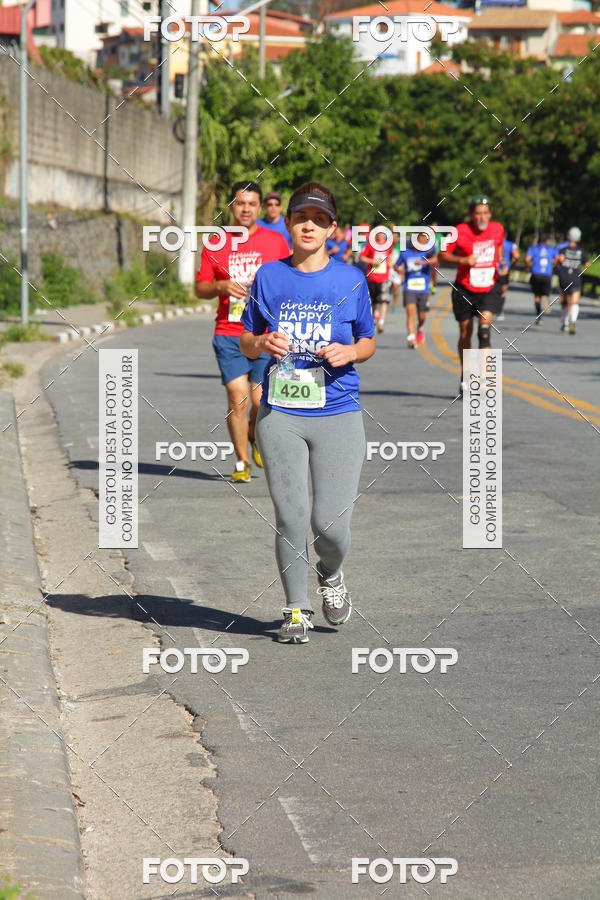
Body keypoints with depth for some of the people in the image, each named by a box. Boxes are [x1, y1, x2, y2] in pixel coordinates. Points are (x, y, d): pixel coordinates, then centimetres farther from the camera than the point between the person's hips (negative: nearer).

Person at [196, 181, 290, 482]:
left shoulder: (275, 242, 6)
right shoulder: (216, 244, 7)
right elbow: (200, 288, 10)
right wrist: (221, 286, -10)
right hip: (228, 335, 0)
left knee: (260, 401, -4)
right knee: (237, 398, -6)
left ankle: (256, 437, 29)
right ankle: (242, 462, 6)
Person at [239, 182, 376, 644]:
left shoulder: (351, 280, 4)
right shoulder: (268, 277, 6)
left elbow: (369, 342, 13)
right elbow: (246, 341, 14)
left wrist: (349, 352, -9)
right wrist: (263, 344, -9)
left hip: (338, 414, -1)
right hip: (280, 414, 1)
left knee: (331, 522, -7)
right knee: (291, 518, -1)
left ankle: (331, 574, 27)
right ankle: (297, 609, 17)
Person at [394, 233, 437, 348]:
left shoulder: (427, 251, -1)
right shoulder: (405, 252, 4)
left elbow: (434, 259, -21)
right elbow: (396, 265, 16)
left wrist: (423, 262, -37)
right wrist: (399, 270, -6)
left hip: (424, 289, 0)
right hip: (409, 289, 0)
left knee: (421, 316, 9)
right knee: (410, 312, -17)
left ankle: (421, 329, 42)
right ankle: (411, 338, -20)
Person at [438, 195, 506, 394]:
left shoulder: (497, 229, -4)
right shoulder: (460, 232, -13)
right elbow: (442, 255, -8)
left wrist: (501, 265, -1)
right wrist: (462, 260, -24)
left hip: (489, 289, 0)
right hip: (465, 290, 0)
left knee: (484, 330, -20)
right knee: (465, 335, 12)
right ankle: (465, 379, 31)